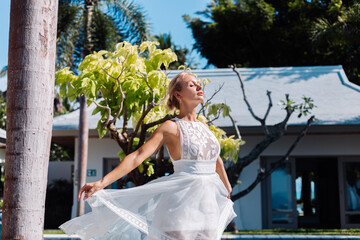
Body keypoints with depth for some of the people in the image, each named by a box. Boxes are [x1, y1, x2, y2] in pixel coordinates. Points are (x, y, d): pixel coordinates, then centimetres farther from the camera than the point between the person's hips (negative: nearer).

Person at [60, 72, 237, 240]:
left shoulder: (204, 127, 12)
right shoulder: (171, 127, -7)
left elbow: (217, 160, 27)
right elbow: (138, 156, -15)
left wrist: (227, 188, 37)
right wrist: (101, 183, -24)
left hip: (207, 201, 6)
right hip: (182, 200, -6)